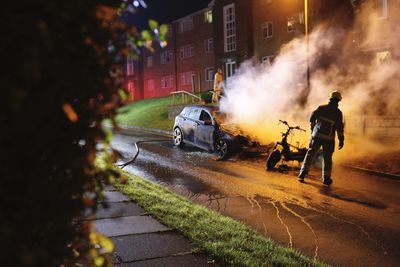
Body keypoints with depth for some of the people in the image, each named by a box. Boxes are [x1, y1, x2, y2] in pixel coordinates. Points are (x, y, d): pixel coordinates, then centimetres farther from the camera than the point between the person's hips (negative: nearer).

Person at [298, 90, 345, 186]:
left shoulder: (321, 108, 5)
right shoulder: (338, 112, -2)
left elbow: (312, 118, 3)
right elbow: (339, 127, -7)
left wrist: (313, 129, 16)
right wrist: (341, 140, -1)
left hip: (317, 135, 2)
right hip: (328, 138, -2)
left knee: (310, 154, 9)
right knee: (327, 158, 8)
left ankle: (302, 174, 3)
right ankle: (326, 179, 12)